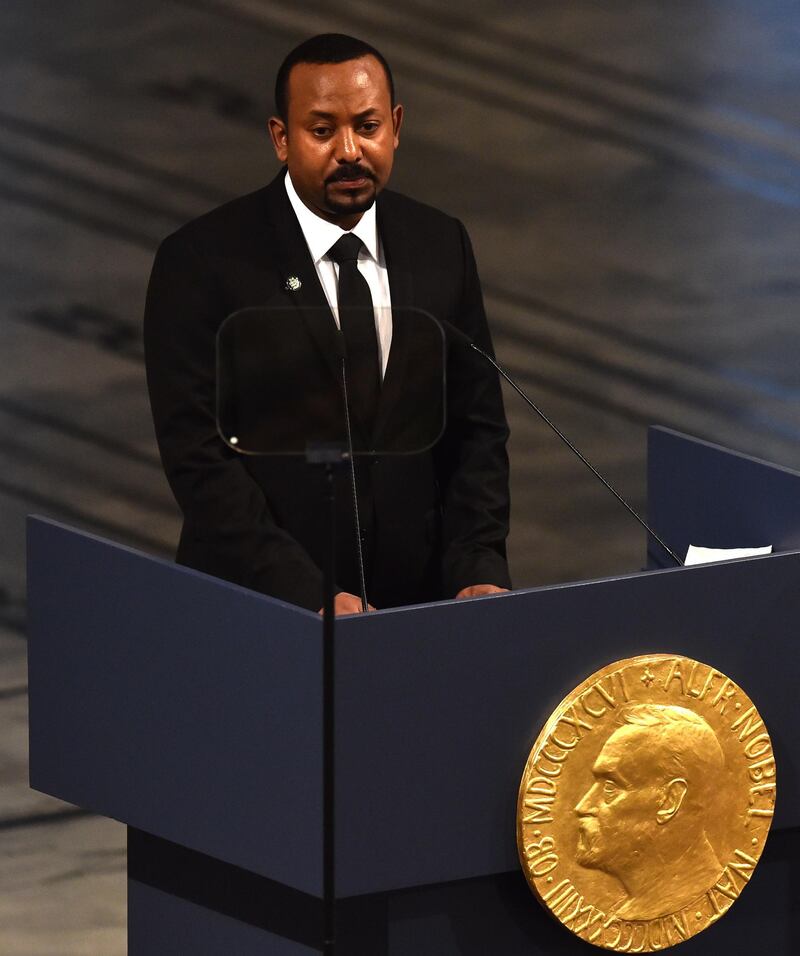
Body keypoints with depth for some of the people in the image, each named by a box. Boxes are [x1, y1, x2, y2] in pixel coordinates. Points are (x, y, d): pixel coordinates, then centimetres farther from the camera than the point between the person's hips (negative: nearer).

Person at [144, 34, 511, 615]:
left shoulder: (441, 247, 8)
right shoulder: (201, 262, -6)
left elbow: (475, 425, 11)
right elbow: (199, 455, -10)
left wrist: (479, 569, -4)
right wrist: (308, 597, -18)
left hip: (416, 603, 3)